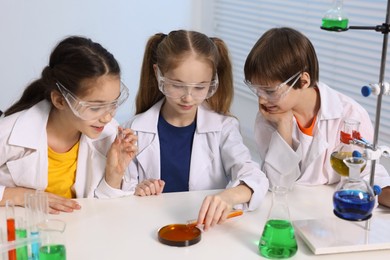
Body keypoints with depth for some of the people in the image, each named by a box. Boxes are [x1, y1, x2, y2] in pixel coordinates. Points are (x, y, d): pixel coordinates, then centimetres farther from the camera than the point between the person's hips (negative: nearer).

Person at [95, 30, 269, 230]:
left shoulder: (223, 127, 1)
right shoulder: (137, 130, 2)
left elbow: (253, 177, -13)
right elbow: (122, 192, 8)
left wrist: (229, 196, -35)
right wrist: (135, 192, -15)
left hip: (209, 227, 0)